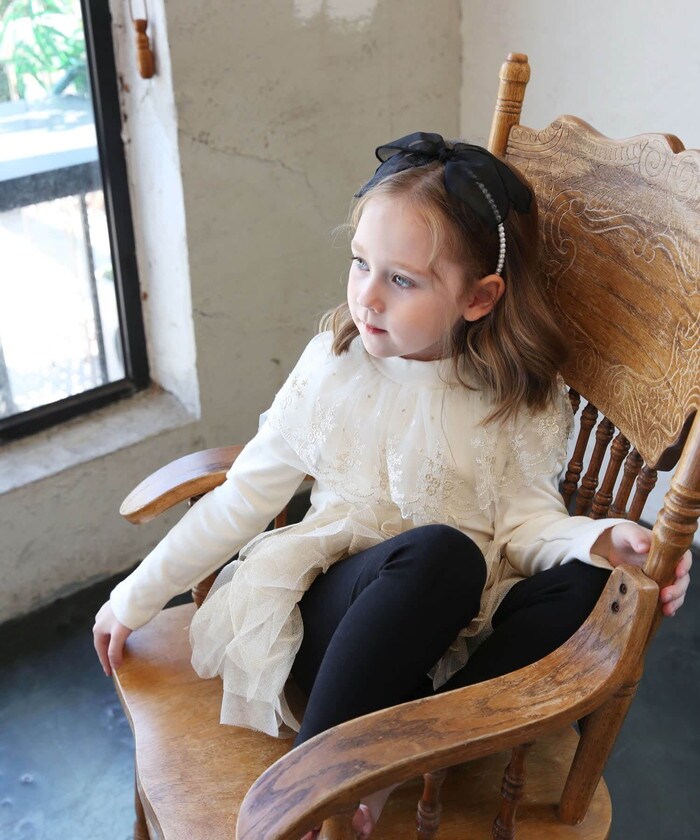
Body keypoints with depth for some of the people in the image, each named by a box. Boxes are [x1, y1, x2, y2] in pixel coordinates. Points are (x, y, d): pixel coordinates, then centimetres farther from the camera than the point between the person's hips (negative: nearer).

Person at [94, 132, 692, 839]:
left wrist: (598, 539, -30)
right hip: (330, 606, -1)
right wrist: (136, 597, 6)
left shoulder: (522, 397, -2)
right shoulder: (334, 363, -1)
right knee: (441, 550, -34)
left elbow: (526, 517, -6)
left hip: (453, 630, 1)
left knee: (581, 577, -28)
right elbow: (246, 494, 4)